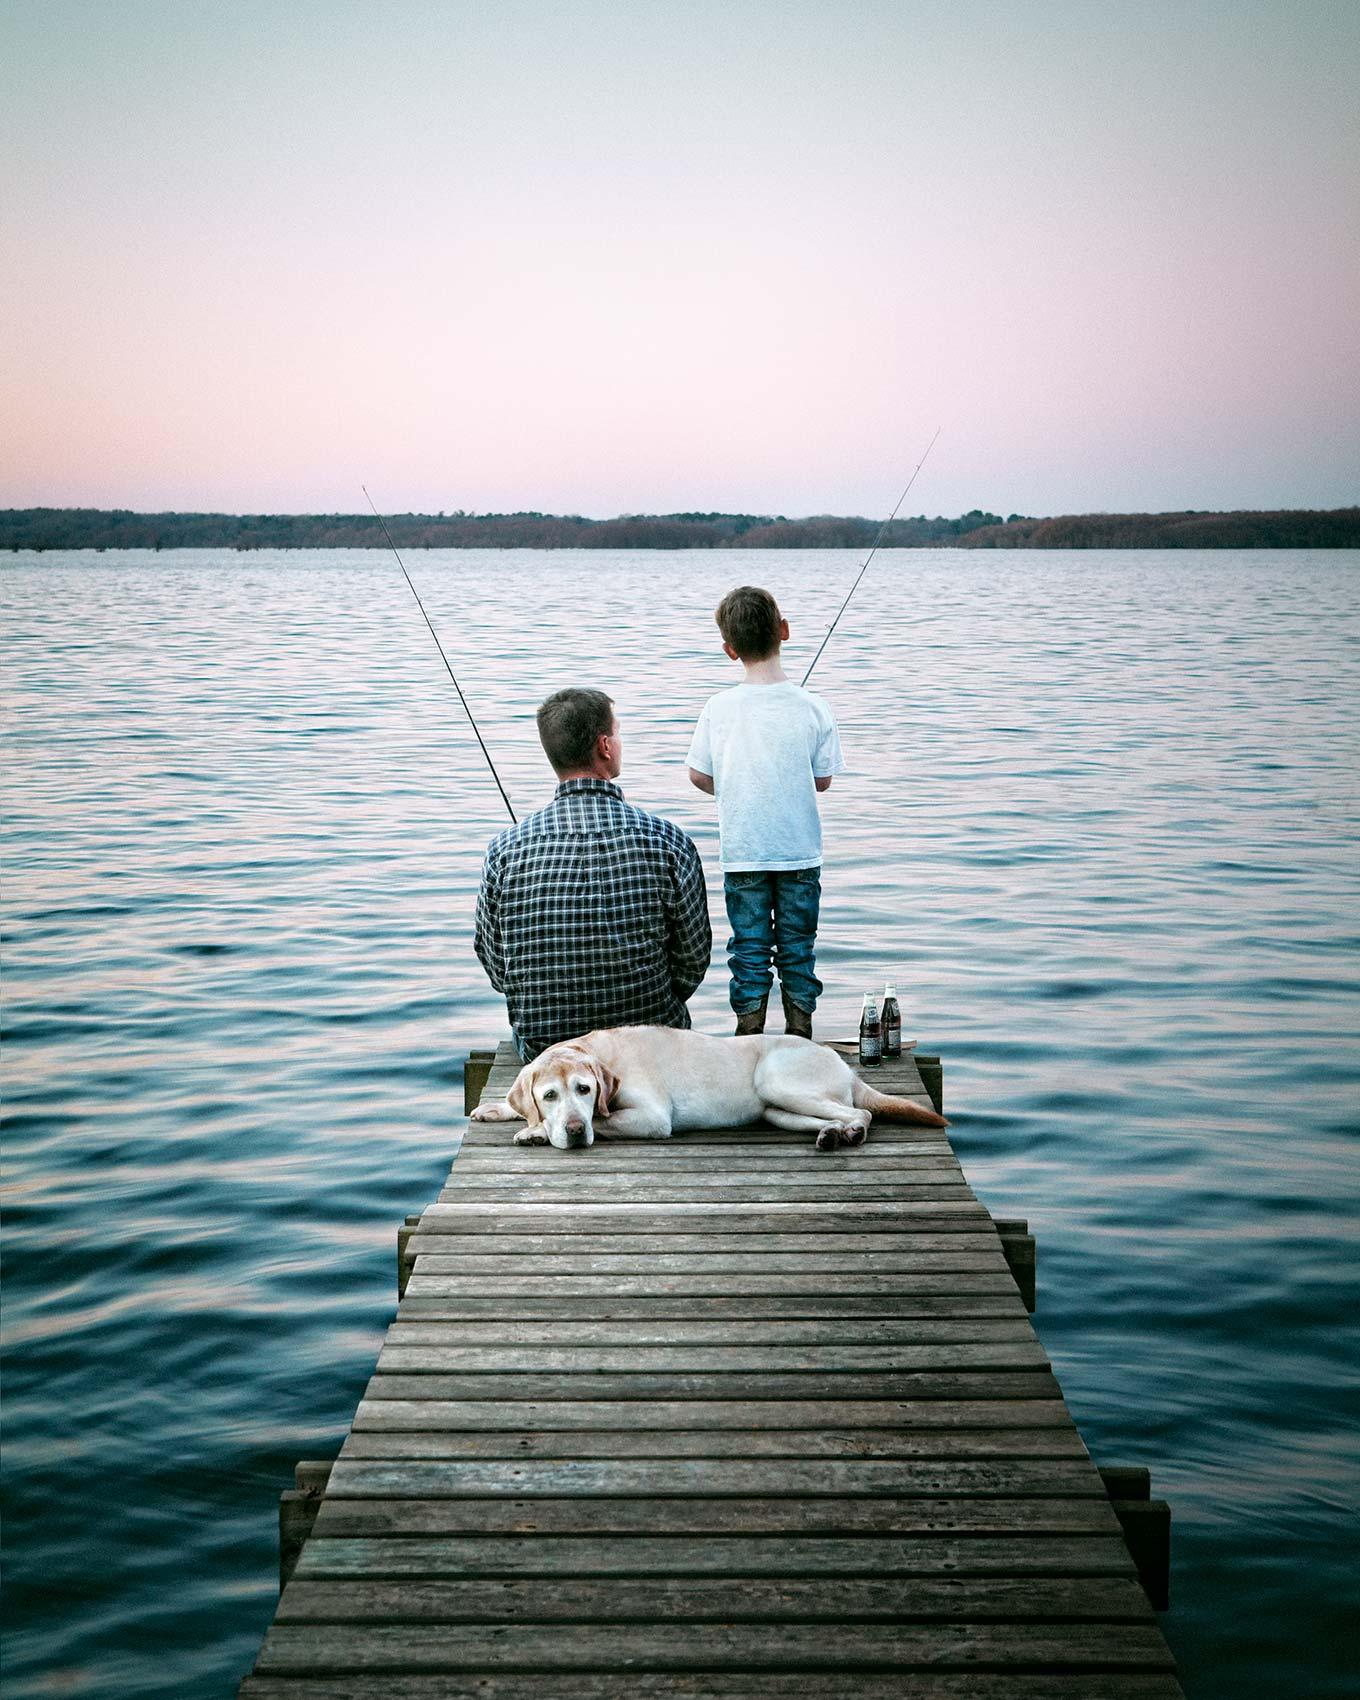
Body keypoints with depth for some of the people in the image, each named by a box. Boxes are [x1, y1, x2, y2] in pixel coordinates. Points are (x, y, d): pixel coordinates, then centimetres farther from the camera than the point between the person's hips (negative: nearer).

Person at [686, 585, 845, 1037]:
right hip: (800, 850, 0)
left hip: (742, 852, 0)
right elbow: (823, 780, -1)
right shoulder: (812, 707, -10)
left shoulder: (719, 708, -10)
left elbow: (699, 776, 0)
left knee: (749, 949, 10)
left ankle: (750, 1038, 12)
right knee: (798, 948, 13)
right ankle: (800, 1038, 19)